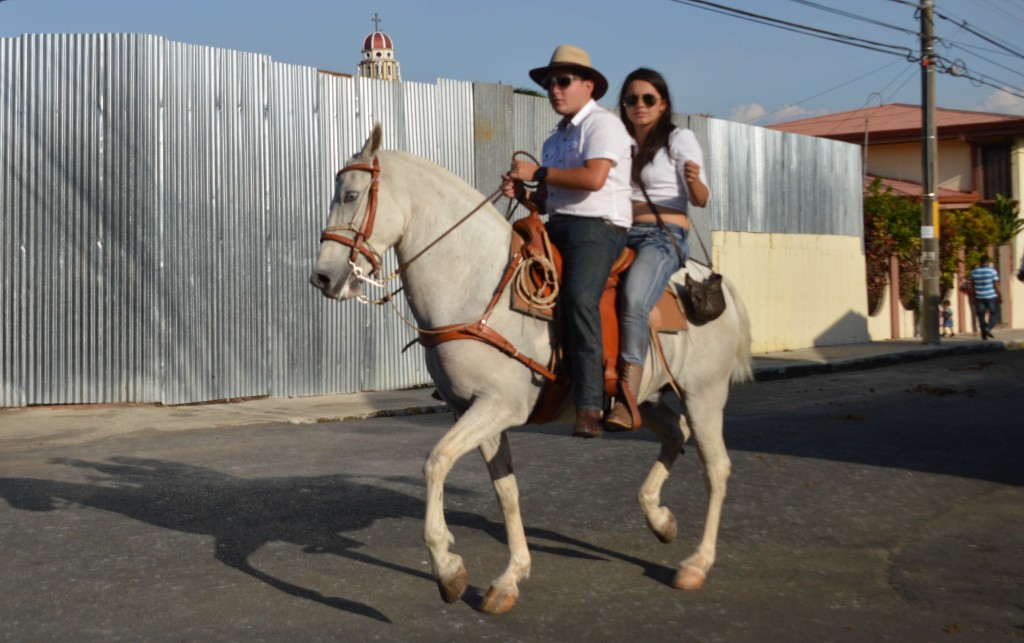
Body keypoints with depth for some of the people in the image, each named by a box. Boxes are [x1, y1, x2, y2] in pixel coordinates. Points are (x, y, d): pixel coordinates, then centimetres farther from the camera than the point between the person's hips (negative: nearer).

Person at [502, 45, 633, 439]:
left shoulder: (603, 124, -2)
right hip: (557, 227, 10)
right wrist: (522, 194, 4)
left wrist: (538, 173, -10)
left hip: (598, 227, -10)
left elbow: (594, 177, -19)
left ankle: (590, 406, -33)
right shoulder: (554, 139, 24)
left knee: (579, 297, -30)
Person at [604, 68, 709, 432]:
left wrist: (695, 181, -27)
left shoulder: (680, 140, 5)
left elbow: (700, 200, -2)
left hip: (665, 236, -6)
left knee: (633, 300, -33)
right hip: (622, 235, 6)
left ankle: (627, 399, -37)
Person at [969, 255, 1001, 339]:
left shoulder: (974, 272, 2)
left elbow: (972, 284, 7)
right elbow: (996, 285, -9)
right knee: (994, 313, 12)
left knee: (981, 315, 9)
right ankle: (988, 328, -10)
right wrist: (1000, 296, -1)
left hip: (979, 297, 3)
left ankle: (984, 334, 6)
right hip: (991, 296, -3)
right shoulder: (992, 271, -9)